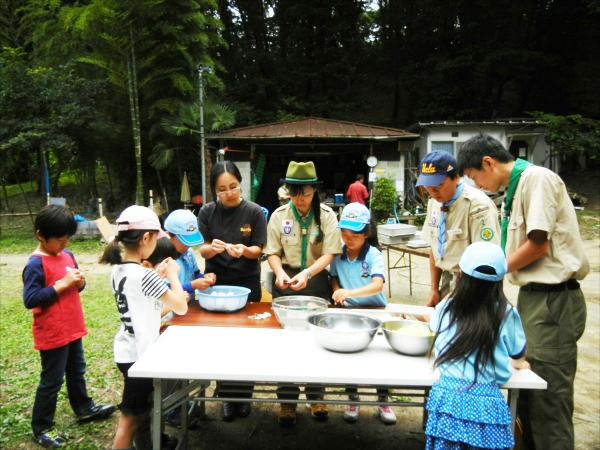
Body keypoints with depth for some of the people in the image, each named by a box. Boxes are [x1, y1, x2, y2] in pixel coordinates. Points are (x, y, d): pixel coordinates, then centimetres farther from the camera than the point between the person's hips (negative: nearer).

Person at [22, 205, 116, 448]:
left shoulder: (67, 255, 4)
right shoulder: (36, 264, -20)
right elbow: (30, 299, -24)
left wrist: (79, 281, -9)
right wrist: (62, 284, -26)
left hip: (72, 328, 8)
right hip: (52, 334, -8)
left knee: (77, 371, 23)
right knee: (51, 379, 5)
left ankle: (84, 408, 40)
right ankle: (41, 428, 21)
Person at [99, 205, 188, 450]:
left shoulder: (117, 269, 0)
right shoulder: (143, 275, -26)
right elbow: (181, 307, -19)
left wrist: (157, 275, 8)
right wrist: (172, 275, -7)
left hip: (126, 349, 9)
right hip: (138, 353, -9)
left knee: (142, 405, 28)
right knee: (130, 418, 6)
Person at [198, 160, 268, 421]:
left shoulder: (254, 212, -8)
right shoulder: (207, 212, -4)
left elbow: (258, 250, -6)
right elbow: (202, 251, -4)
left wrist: (244, 250, -28)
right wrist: (212, 248, -27)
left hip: (247, 284, -1)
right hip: (216, 282, 1)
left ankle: (244, 395, 28)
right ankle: (227, 396, 26)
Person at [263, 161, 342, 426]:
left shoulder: (326, 216, -5)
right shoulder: (279, 215, -2)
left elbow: (329, 254, -11)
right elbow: (273, 252, -1)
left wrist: (306, 273, -26)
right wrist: (280, 272, -21)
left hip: (316, 280, 0)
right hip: (286, 280, 1)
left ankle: (315, 396, 25)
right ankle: (287, 399, 18)